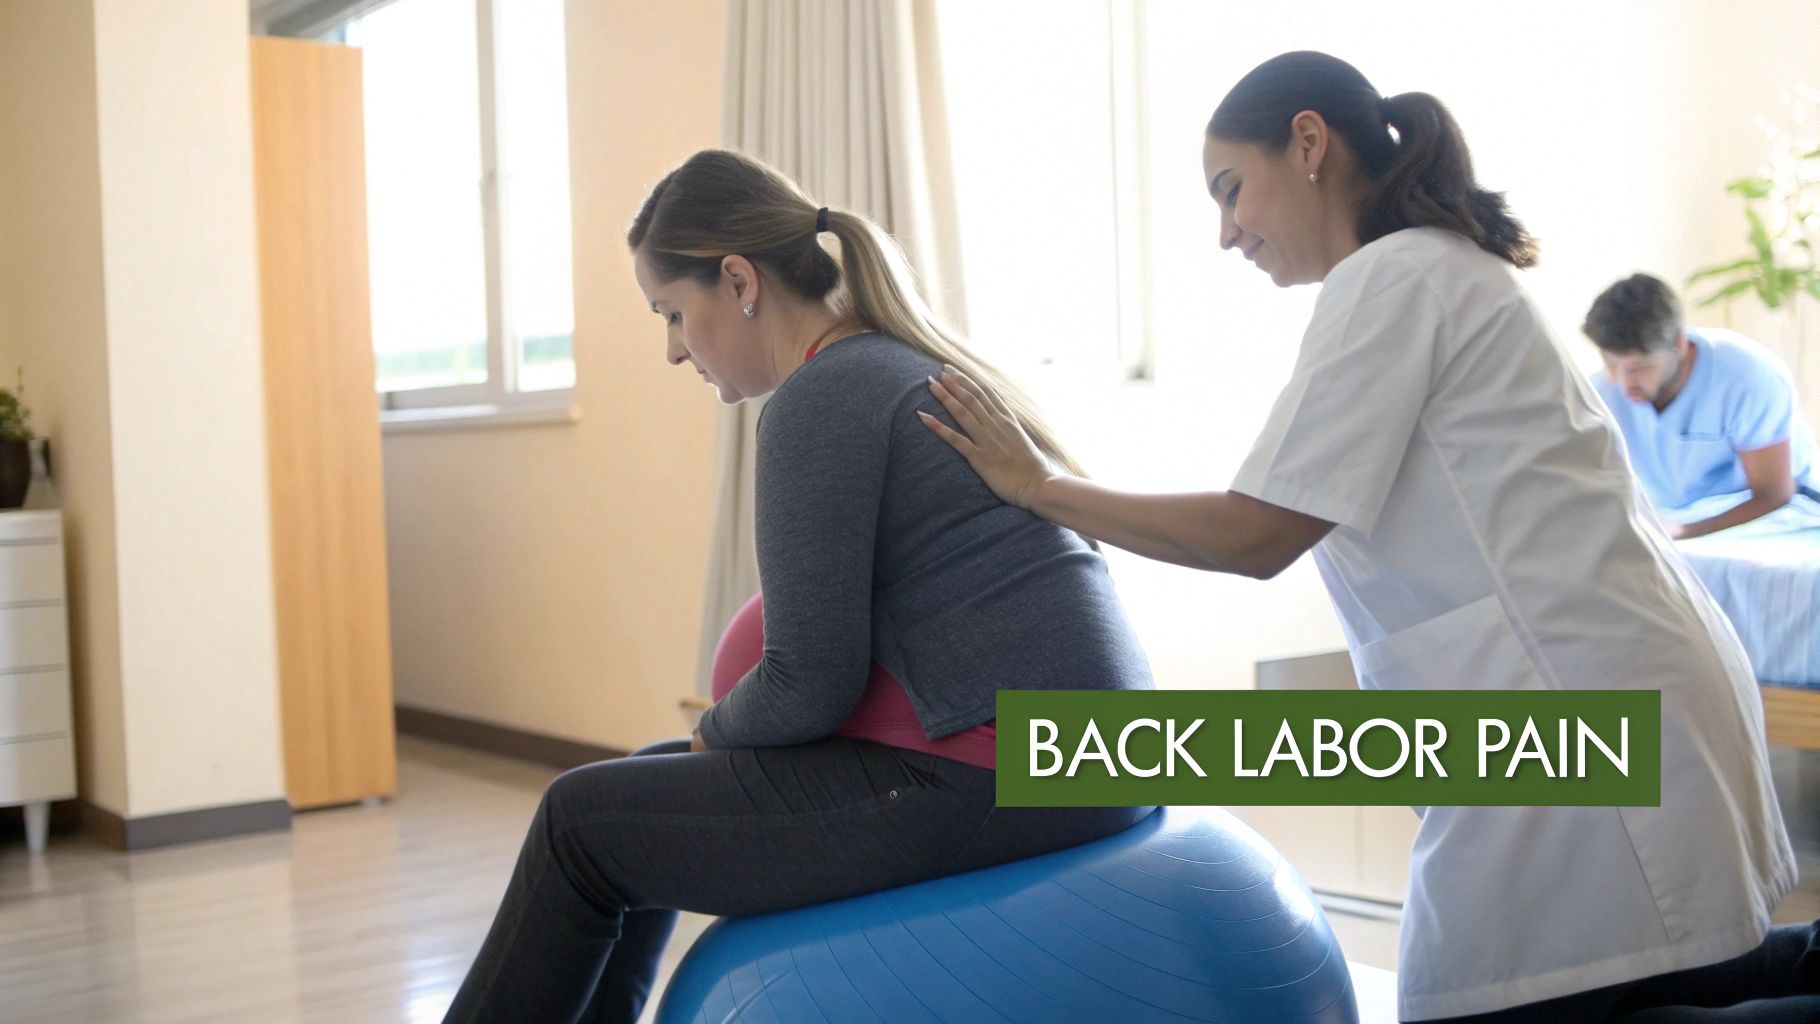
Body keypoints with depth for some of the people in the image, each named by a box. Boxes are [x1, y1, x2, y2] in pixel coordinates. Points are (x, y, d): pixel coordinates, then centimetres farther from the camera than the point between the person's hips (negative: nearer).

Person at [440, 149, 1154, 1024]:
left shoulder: (819, 398, -13)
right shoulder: (908, 365, 15)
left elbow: (809, 687, -15)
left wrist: (712, 735, 6)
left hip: (1003, 775, -10)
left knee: (582, 821, 6)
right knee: (654, 780, 22)